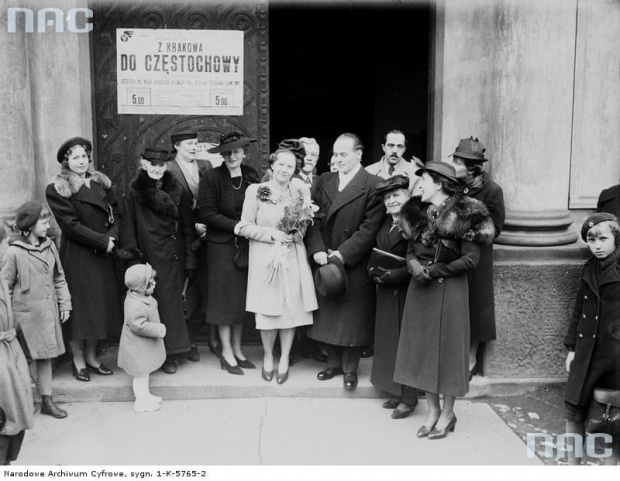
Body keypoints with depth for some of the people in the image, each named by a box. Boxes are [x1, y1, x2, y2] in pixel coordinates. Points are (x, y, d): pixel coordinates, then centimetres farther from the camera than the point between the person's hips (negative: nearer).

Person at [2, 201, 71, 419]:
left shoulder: (50, 247, 4)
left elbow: (59, 279, 12)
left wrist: (64, 303, 9)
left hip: (48, 313, 5)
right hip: (25, 314, -5)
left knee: (45, 356, 12)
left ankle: (47, 400, 22)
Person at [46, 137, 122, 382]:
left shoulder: (101, 183, 9)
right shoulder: (56, 189, -8)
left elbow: (115, 212, 7)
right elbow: (71, 225, -14)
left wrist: (112, 236, -12)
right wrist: (103, 242, -15)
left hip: (104, 254, 5)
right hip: (76, 256, -5)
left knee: (100, 304, 10)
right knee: (79, 305, 2)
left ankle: (91, 356, 24)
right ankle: (78, 360, 17)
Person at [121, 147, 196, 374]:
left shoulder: (177, 191, 3)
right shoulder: (134, 191, -2)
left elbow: (187, 227, 4)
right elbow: (129, 228, -2)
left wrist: (190, 259, 0)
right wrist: (133, 256, -8)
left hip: (173, 257, 2)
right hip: (148, 257, -2)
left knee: (171, 302, 6)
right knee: (151, 303, 2)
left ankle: (171, 352, 17)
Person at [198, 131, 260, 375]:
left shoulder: (252, 176, 3)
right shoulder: (211, 178, -10)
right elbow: (207, 214, -11)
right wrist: (237, 226, -17)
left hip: (246, 243, 4)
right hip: (222, 244, -4)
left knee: (243, 295, 9)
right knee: (225, 295, 2)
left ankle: (237, 349, 23)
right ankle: (226, 352, 14)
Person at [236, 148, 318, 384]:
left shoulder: (301, 191, 3)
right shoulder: (255, 191, -4)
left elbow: (308, 223, 12)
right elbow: (245, 226, -3)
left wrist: (295, 233, -8)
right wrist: (272, 234, -12)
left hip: (293, 258, 2)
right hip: (265, 258, -2)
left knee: (291, 308, 4)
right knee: (267, 310, 2)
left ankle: (284, 359, 22)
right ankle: (268, 357, 25)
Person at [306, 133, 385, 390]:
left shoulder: (373, 185, -9)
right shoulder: (324, 181, 8)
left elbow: (369, 229, -14)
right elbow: (315, 219, 5)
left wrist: (342, 254, -17)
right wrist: (318, 250, -9)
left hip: (355, 264, -5)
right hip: (325, 261, 5)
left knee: (352, 317, 5)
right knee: (328, 314, 12)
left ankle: (350, 368, 21)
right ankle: (333, 362, 29)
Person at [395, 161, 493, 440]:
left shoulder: (463, 215, -11)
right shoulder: (419, 213, 7)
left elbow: (470, 259, -12)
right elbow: (411, 250, 9)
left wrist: (435, 270, -15)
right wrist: (414, 266, -12)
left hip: (449, 290, -6)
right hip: (420, 289, 6)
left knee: (447, 347, 4)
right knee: (422, 347, 9)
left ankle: (448, 414, 20)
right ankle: (433, 411, 24)